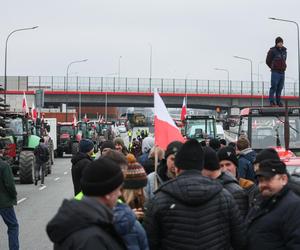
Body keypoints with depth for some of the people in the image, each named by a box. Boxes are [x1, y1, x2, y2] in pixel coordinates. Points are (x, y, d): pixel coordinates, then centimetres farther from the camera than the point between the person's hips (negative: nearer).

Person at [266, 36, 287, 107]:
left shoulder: (284, 51, 12)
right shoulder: (272, 51, -6)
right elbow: (268, 61, 2)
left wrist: (283, 67, 14)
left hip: (282, 72, 5)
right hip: (275, 72, -5)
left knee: (280, 88, 7)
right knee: (274, 87, -8)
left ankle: (278, 101, 13)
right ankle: (272, 101, -3)